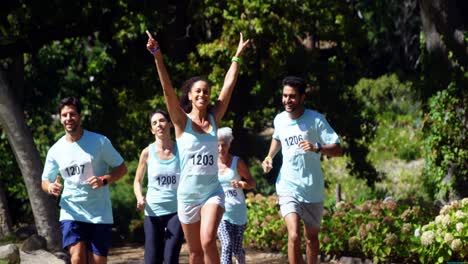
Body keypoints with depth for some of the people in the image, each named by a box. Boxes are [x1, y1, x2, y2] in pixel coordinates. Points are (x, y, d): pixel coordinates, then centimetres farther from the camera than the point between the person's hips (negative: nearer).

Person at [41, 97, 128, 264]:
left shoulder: (100, 142, -3)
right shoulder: (55, 150, 4)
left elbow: (122, 168, 2)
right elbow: (46, 180, 13)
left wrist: (104, 180, -18)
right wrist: (50, 187, -11)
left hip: (100, 214, 0)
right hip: (72, 212, 1)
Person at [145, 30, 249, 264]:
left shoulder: (214, 118, 4)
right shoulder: (182, 121, -3)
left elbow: (228, 86, 4)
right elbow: (167, 88, -14)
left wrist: (237, 57, 5)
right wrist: (157, 55, -24)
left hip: (212, 192, 1)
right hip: (187, 193, 0)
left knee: (208, 241, -21)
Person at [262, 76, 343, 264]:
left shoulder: (316, 120, -10)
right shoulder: (279, 120, 1)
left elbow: (338, 150, -15)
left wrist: (316, 148, -32)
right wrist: (270, 157, 10)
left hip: (313, 189, -1)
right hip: (288, 187, 1)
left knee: (311, 237, 15)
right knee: (294, 236, -18)